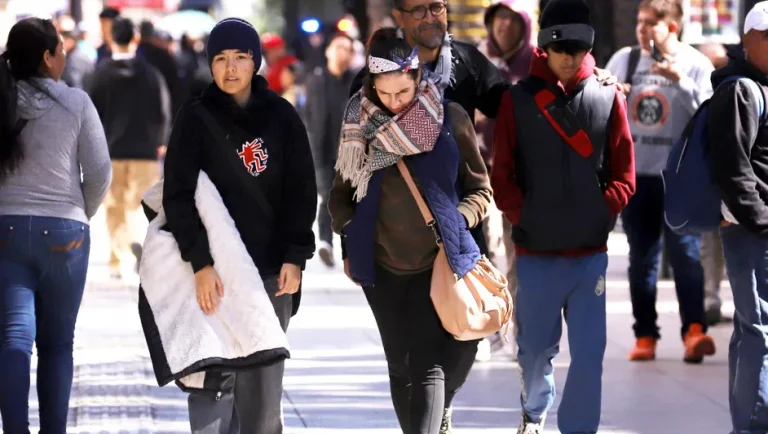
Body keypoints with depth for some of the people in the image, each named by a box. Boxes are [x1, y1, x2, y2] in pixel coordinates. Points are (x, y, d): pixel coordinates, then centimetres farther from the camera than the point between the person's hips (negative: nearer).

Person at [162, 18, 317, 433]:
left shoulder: (281, 116, 6)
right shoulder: (194, 118, 0)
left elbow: (302, 191, 7)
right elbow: (178, 195, -6)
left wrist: (295, 257, -4)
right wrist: (200, 262, -16)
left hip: (271, 268, 2)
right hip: (215, 267, -2)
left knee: (265, 380, 3)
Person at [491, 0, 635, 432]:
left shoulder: (609, 98, 2)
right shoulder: (519, 99, -1)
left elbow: (623, 175, 4)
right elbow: (501, 174, 1)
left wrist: (602, 213, -7)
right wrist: (521, 215, -8)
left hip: (591, 251, 0)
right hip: (536, 251, 0)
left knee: (589, 352, -5)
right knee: (536, 348, 12)